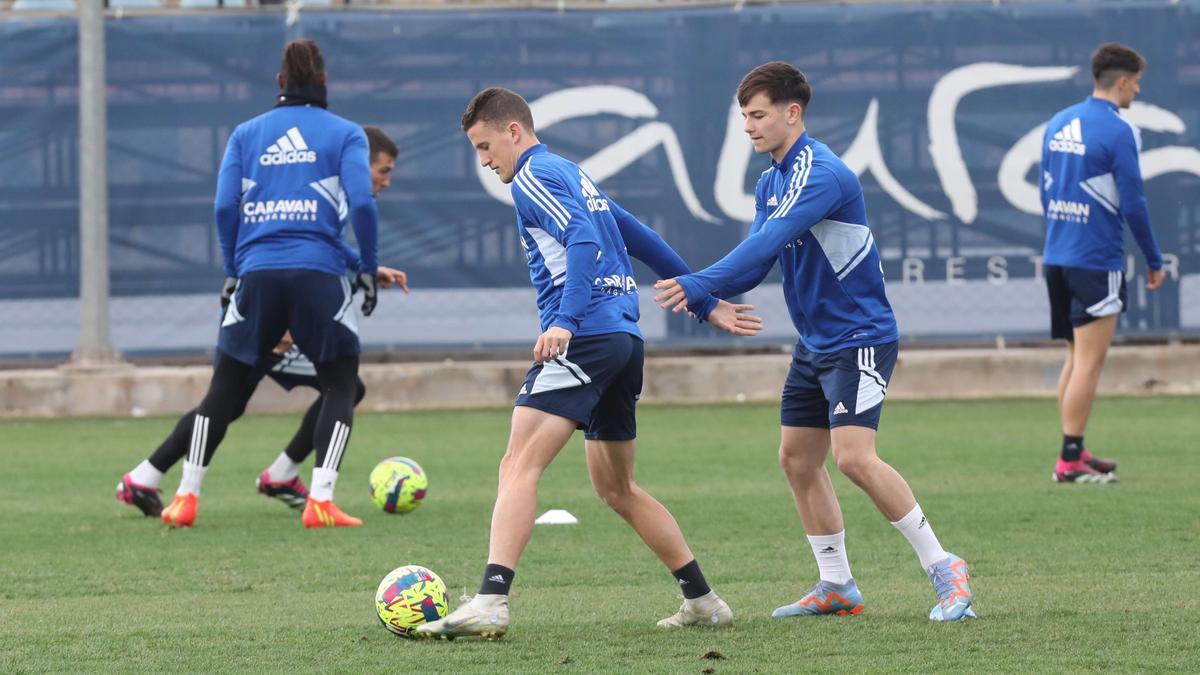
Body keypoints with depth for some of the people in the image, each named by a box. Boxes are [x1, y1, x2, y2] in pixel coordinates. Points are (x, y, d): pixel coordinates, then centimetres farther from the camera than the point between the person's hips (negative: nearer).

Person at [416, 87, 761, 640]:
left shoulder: (534, 176, -4)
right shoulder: (573, 176, 25)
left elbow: (583, 241, -20)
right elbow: (645, 243, 31)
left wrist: (565, 320, -30)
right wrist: (707, 306, 36)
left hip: (584, 338, -10)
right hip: (624, 339, 10)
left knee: (519, 465, -17)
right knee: (615, 487, 20)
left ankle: (490, 602, -32)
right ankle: (702, 601, 23)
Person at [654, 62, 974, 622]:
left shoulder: (821, 174, -20)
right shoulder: (770, 182, 11)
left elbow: (767, 243, -30)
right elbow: (756, 262, 9)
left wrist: (699, 285, -35)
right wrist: (702, 295, -9)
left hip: (859, 338, -10)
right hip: (815, 342, 10)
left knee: (854, 458, -20)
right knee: (797, 460, 11)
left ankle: (942, 569, -11)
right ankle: (837, 587, 20)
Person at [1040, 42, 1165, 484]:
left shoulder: (1058, 124, 10)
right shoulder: (1117, 132, -13)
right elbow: (1133, 204, -12)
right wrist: (1154, 261, -2)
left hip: (1057, 258, 8)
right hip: (1096, 261, -8)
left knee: (1077, 357, 16)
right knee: (1088, 362, -4)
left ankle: (1074, 452, 19)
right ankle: (1070, 461, -5)